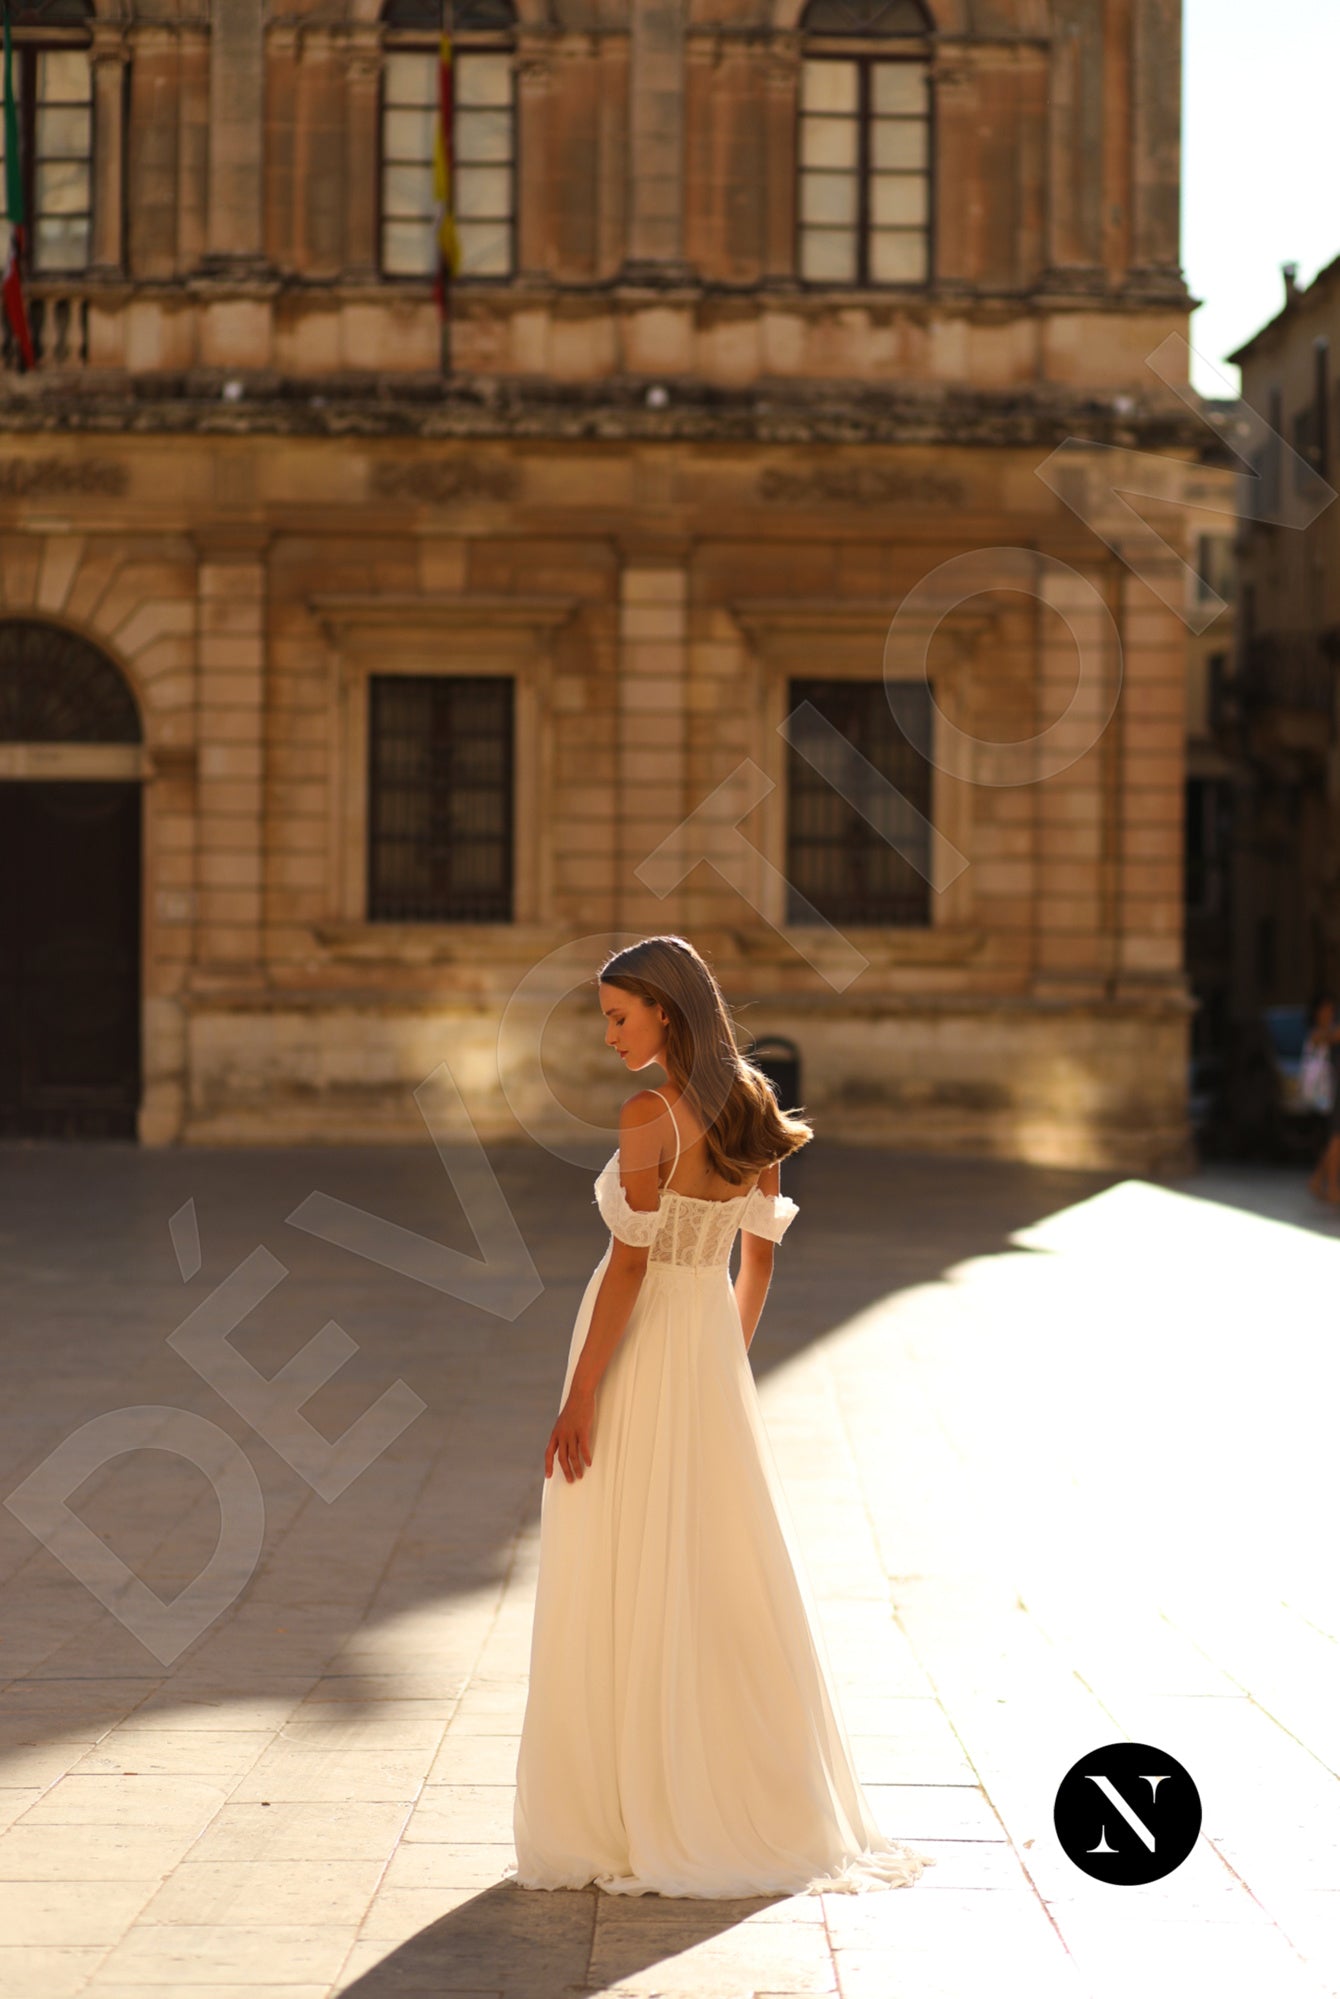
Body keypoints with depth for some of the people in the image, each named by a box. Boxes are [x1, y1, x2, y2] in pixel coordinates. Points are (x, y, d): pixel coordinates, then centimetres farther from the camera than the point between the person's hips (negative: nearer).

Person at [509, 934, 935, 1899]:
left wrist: (579, 1399, -15)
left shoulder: (651, 1115, -16)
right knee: (728, 1586, 13)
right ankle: (767, 1813, 18)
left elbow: (629, 1264, -18)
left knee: (627, 1600, 0)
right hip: (711, 1354, 8)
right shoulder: (752, 1110, 7)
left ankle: (640, 1824, 5)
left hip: (636, 1358, -7)